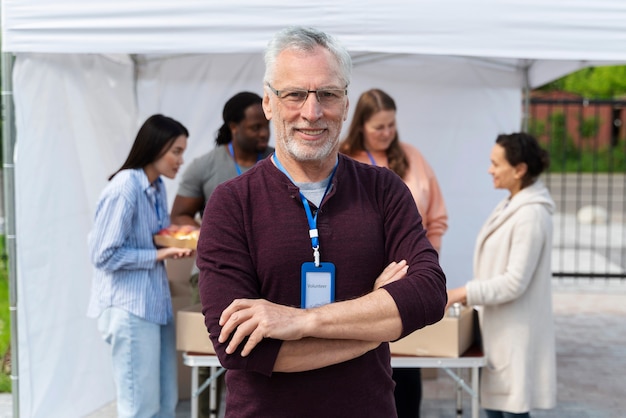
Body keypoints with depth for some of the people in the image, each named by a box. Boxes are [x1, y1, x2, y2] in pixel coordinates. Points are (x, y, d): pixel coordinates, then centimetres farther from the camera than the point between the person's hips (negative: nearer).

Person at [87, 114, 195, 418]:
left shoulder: (157, 186, 9)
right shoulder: (124, 188, -16)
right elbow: (105, 255, -17)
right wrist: (160, 255, -16)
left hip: (156, 303, 8)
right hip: (129, 308, -8)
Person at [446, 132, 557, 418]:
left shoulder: (531, 215, -19)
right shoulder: (511, 205, 9)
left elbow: (515, 282, -21)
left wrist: (464, 293, -18)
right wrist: (470, 294, 8)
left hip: (515, 331, -9)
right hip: (499, 326, 9)